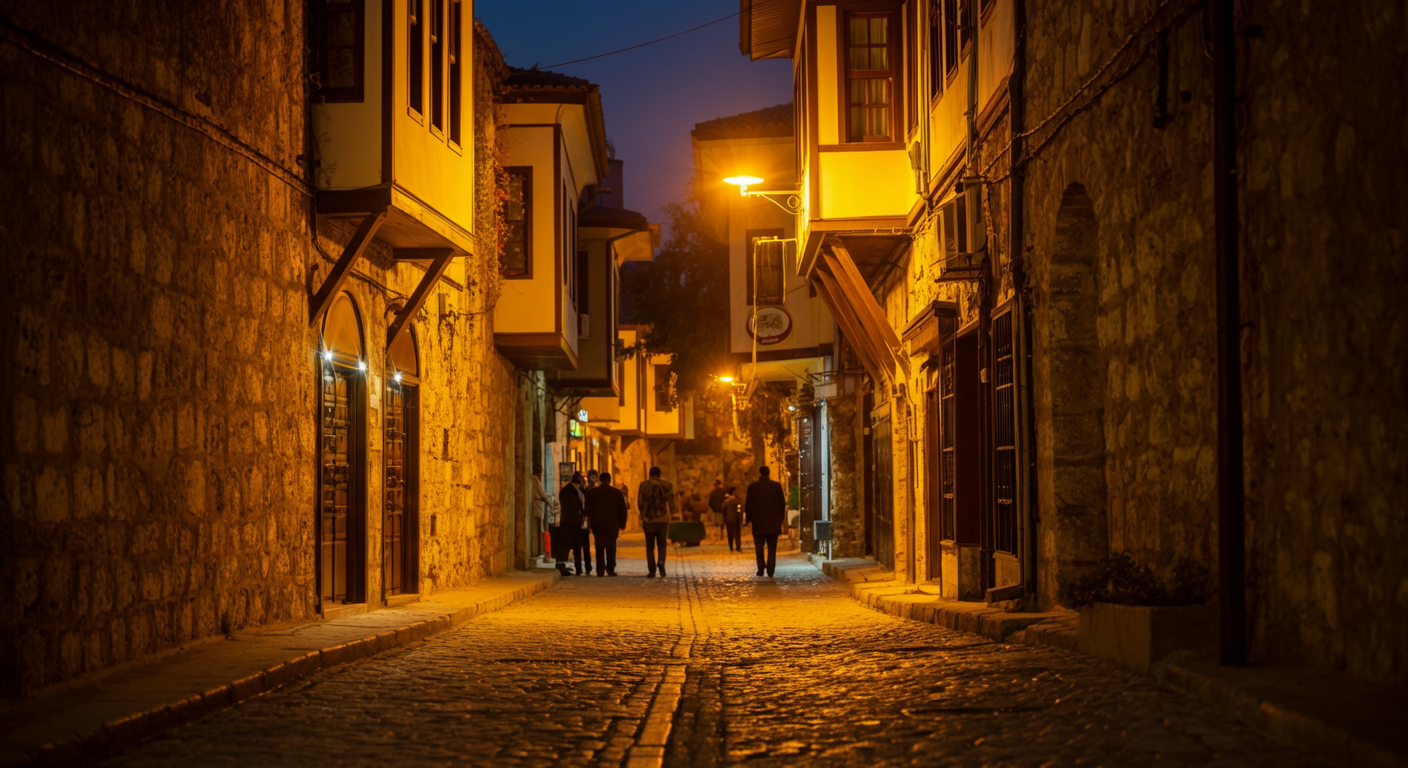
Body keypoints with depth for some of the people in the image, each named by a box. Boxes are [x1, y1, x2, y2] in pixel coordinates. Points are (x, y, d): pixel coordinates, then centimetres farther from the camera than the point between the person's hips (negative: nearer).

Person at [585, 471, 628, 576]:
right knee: (611, 547, 5)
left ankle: (600, 570, -1)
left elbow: (588, 509, 6)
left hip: (597, 524, 0)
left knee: (599, 548, 3)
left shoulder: (591, 492, 2)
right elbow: (622, 509, 5)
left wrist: (591, 522, 15)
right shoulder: (617, 493, 2)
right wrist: (622, 524, 11)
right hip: (613, 524, 0)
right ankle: (610, 569, 1)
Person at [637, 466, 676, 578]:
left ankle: (652, 570, 3)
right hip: (663, 520, 1)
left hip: (648, 520, -1)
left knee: (650, 546, 9)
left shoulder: (643, 485, -4)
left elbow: (639, 503, -2)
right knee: (661, 544, 12)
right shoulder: (667, 485, -1)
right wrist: (674, 510, 22)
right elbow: (671, 503, 1)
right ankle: (661, 563, -13)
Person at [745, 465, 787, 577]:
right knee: (772, 548, 5)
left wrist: (748, 518, 10)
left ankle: (761, 567, -6)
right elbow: (782, 503, 4)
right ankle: (770, 571, -2)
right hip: (773, 523, 1)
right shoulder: (777, 486, 0)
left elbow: (748, 504, -1)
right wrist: (781, 518, 13)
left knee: (759, 546, 8)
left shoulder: (753, 487, -3)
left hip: (758, 522, -1)